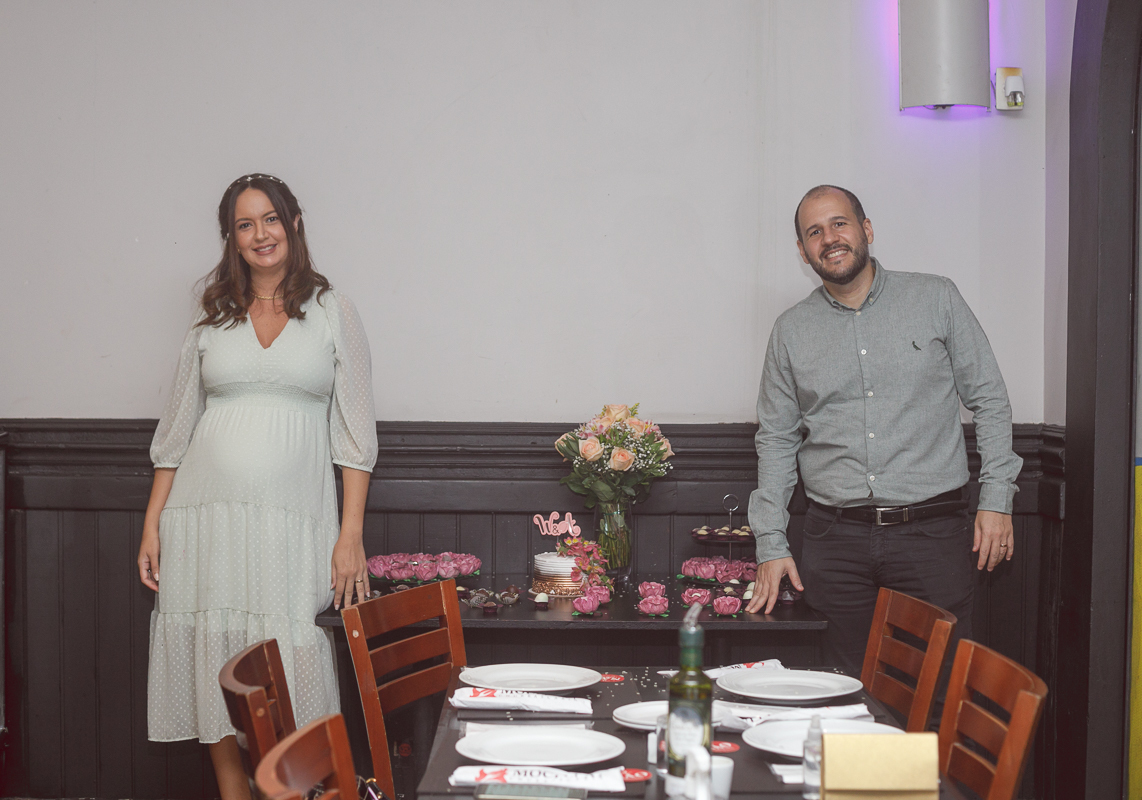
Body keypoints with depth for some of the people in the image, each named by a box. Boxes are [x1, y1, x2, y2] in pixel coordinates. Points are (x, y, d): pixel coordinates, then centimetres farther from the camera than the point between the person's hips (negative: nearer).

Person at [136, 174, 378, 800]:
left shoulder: (332, 313, 6)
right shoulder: (212, 320, 12)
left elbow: (354, 434, 2)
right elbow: (176, 431, 14)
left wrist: (351, 535, -6)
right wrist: (152, 526, 7)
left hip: (294, 524, -2)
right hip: (206, 516, 2)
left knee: (290, 675, -6)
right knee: (217, 673, 4)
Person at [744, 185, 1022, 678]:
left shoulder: (936, 299, 5)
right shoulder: (791, 331, 9)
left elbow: (989, 401, 7)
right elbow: (776, 439, 13)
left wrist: (996, 500, -2)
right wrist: (771, 543, 5)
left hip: (931, 531, -1)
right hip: (835, 540, 2)